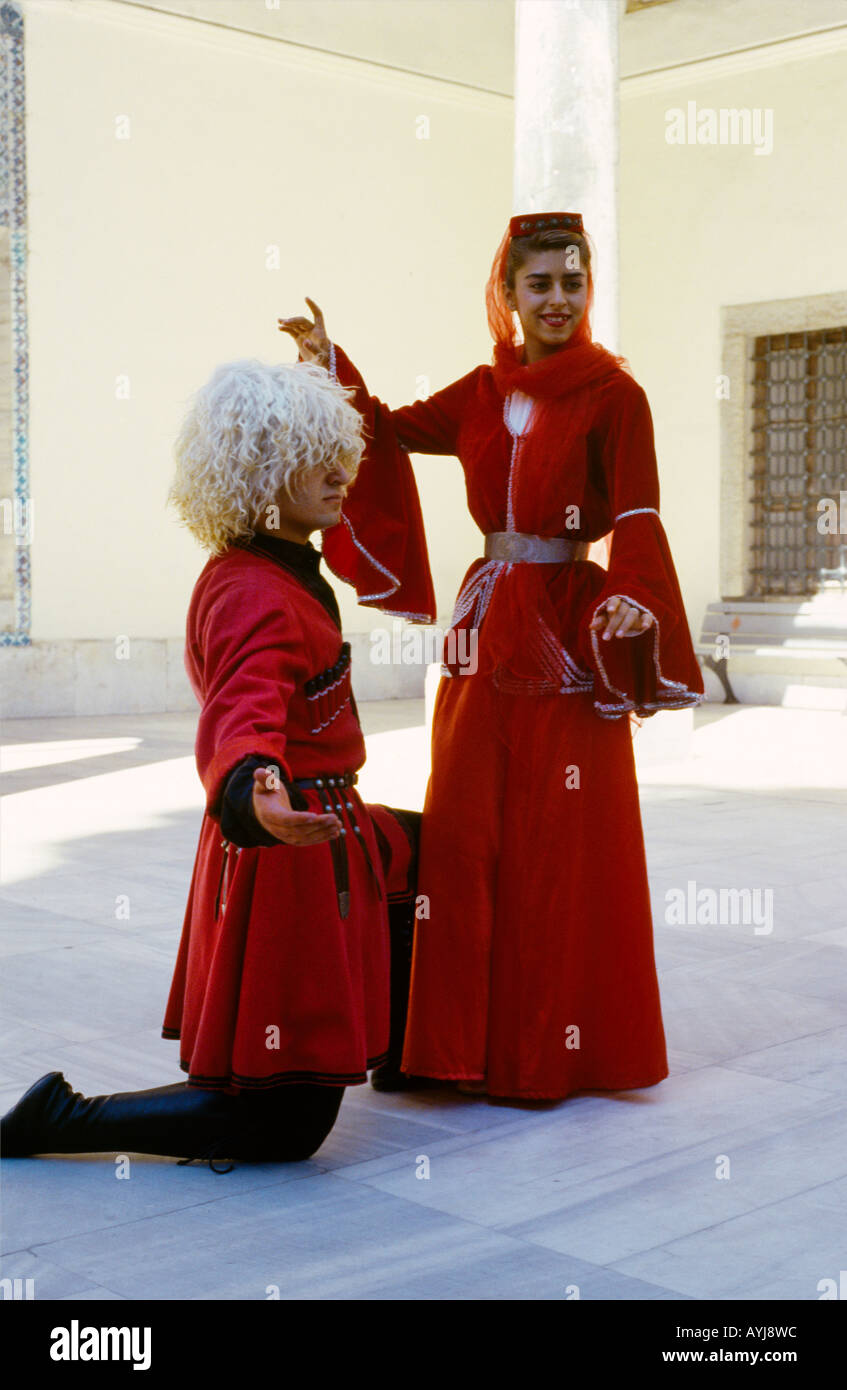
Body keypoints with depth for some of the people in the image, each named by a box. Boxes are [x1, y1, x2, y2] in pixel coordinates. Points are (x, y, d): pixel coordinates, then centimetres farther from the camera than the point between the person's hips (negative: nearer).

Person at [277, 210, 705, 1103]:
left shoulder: (612, 395, -4)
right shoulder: (483, 393, 12)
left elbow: (637, 522, -11)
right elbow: (395, 434, 19)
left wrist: (629, 608, -28)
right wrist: (332, 365, 10)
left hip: (567, 634, -5)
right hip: (487, 627, 6)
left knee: (563, 842, -1)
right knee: (465, 831, 7)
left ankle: (560, 1043, 12)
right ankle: (481, 1034, 19)